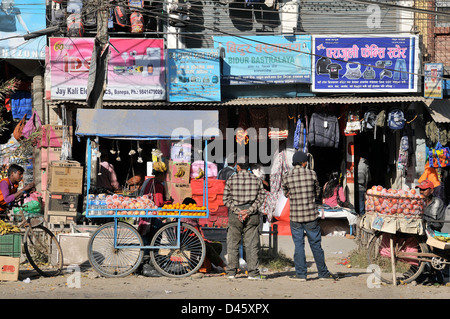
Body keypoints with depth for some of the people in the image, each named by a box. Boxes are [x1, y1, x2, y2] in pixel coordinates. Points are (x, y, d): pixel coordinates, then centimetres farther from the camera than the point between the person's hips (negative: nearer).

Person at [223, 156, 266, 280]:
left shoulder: (231, 180, 0)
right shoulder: (257, 180, 4)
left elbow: (226, 199, -4)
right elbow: (260, 198, -2)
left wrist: (237, 211, -8)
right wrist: (249, 211, -9)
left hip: (234, 215, -1)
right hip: (252, 216, 1)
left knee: (233, 244, 7)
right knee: (252, 244, 2)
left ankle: (231, 272, 7)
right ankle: (253, 272, -1)